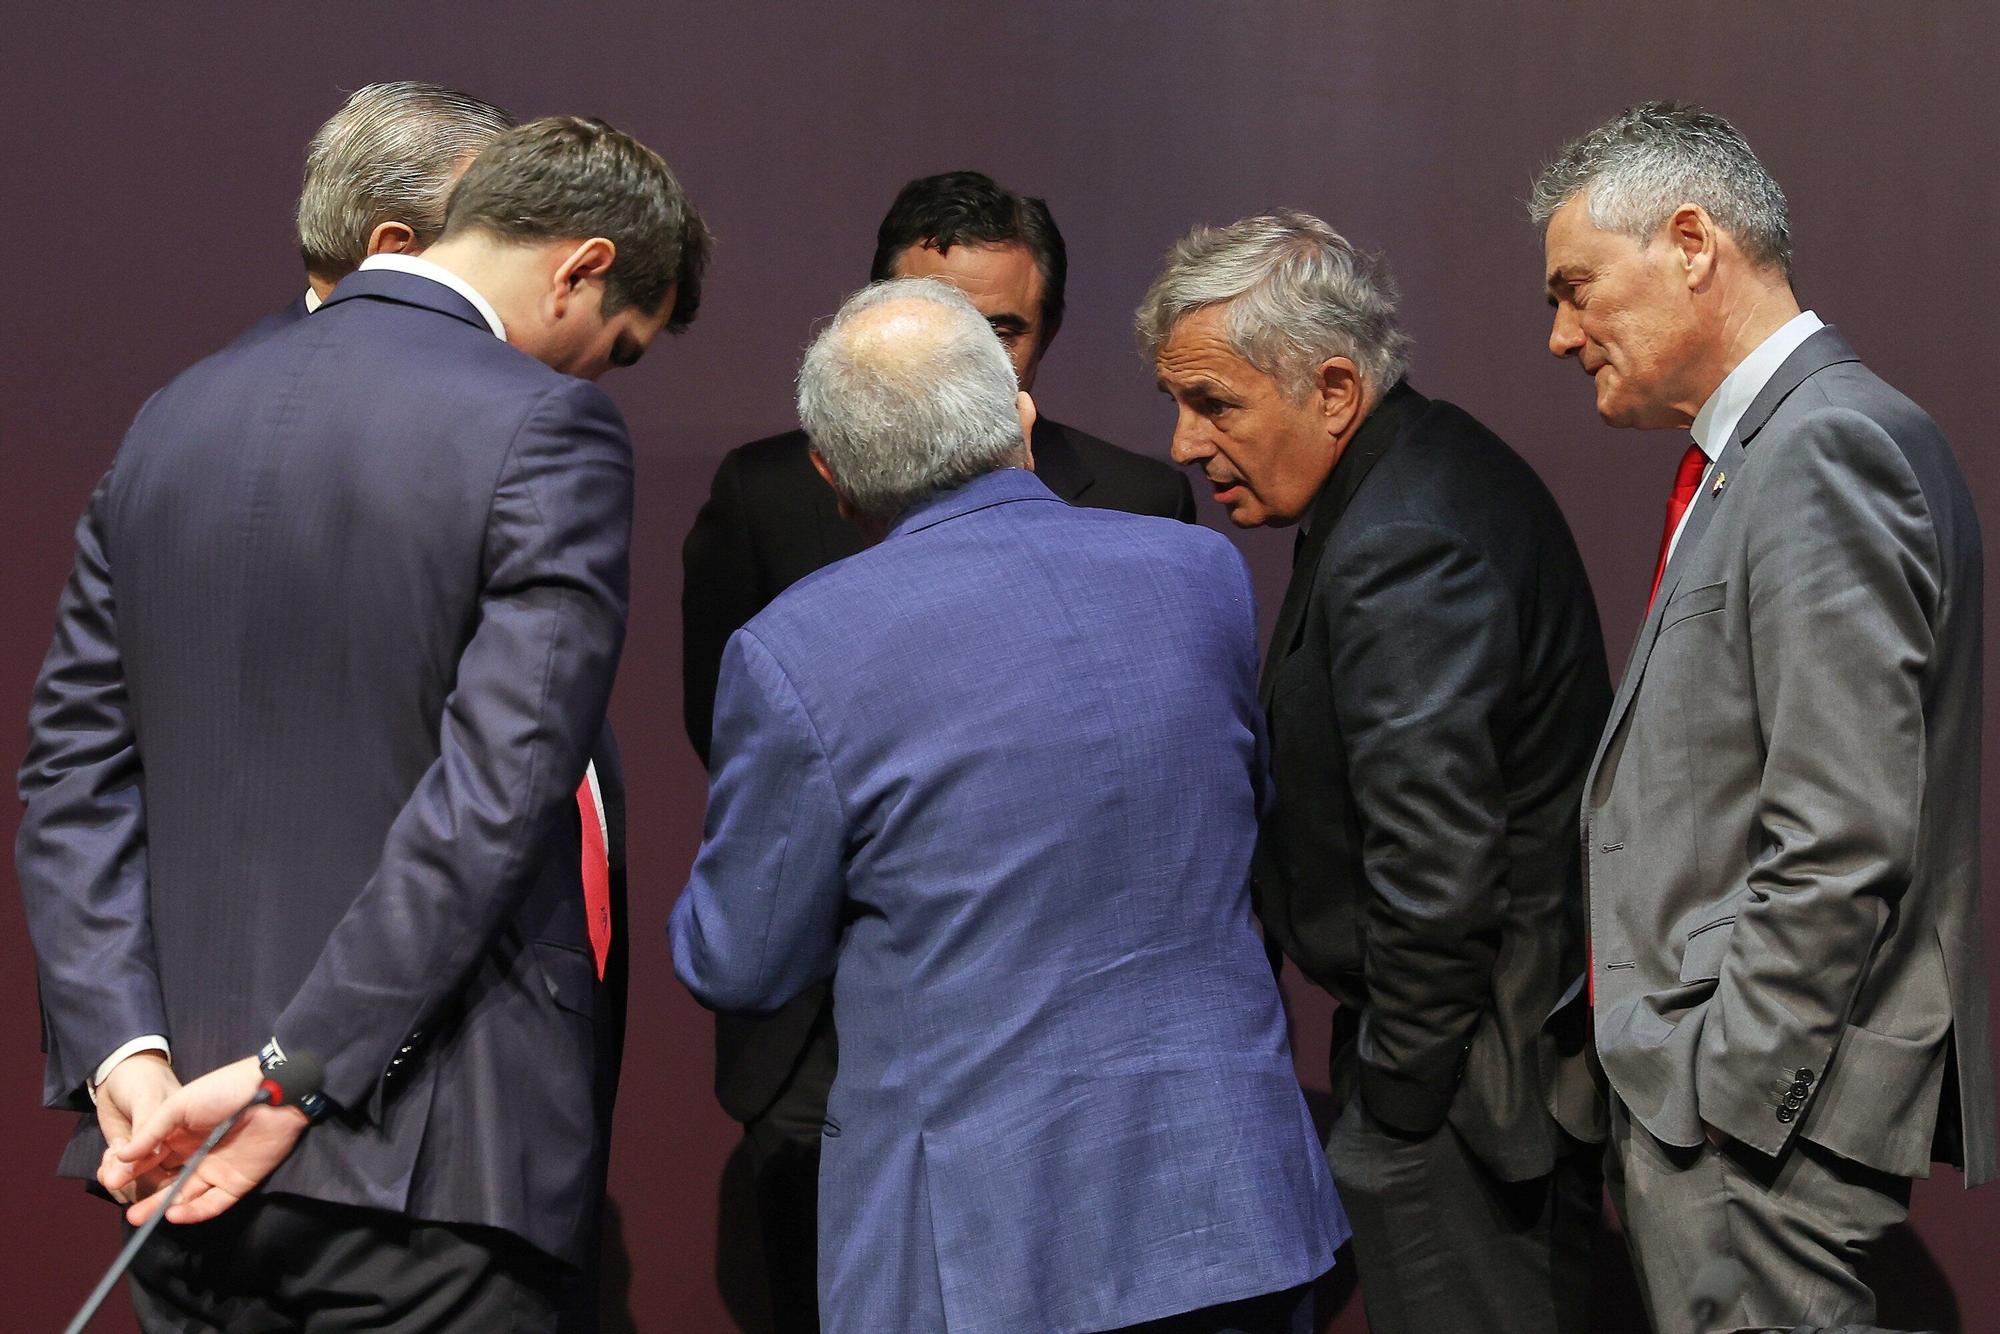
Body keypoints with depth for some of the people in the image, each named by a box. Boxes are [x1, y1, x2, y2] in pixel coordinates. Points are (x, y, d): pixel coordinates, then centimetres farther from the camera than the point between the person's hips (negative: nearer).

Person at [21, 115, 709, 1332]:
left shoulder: (175, 417, 10)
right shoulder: (546, 431, -11)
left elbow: (75, 770, 7)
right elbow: (496, 790, -19)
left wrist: (125, 1054, -2)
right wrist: (290, 1078, -17)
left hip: (188, 1141, 6)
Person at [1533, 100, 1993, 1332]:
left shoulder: (1828, 449, -14)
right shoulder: (1760, 450, 17)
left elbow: (1840, 845, -21)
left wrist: (1721, 1094, -18)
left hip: (1763, 1119, -10)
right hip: (1704, 1093, 10)